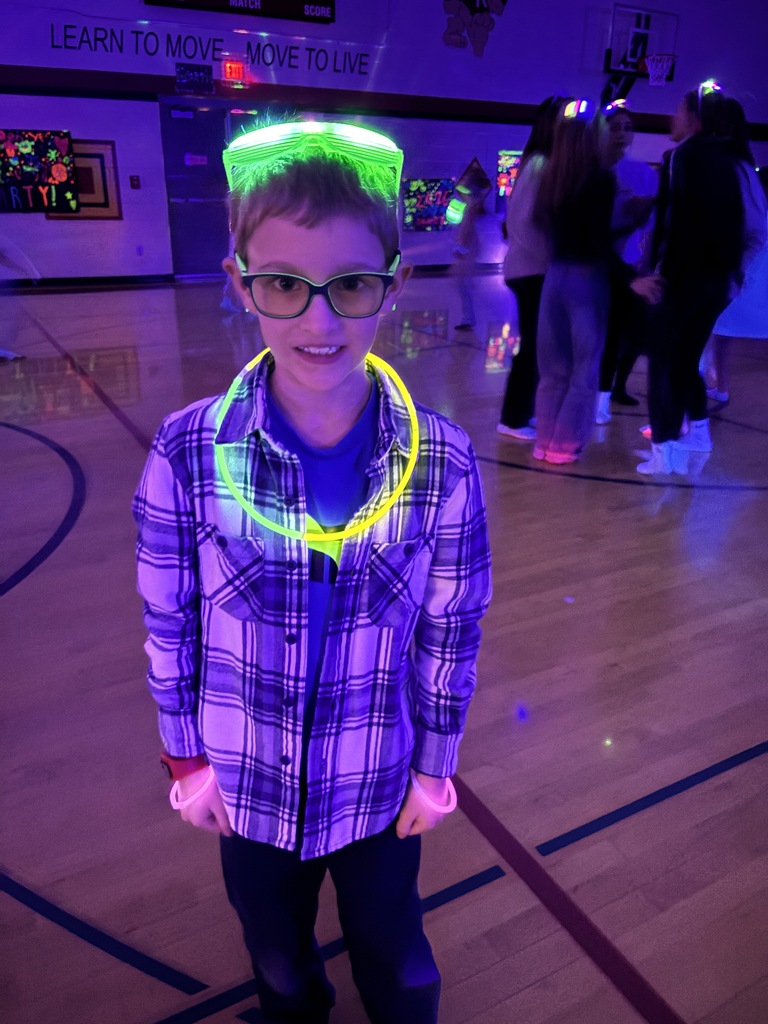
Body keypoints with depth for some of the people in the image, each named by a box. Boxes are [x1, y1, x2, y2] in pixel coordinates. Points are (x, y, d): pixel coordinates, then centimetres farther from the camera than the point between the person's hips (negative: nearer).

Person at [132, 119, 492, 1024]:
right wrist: (187, 757, 0)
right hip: (246, 786, 1)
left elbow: (452, 633, -9)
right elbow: (168, 622, -8)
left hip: (380, 787, 0)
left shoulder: (442, 463, -21)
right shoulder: (189, 452, -22)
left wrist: (435, 765, 1)